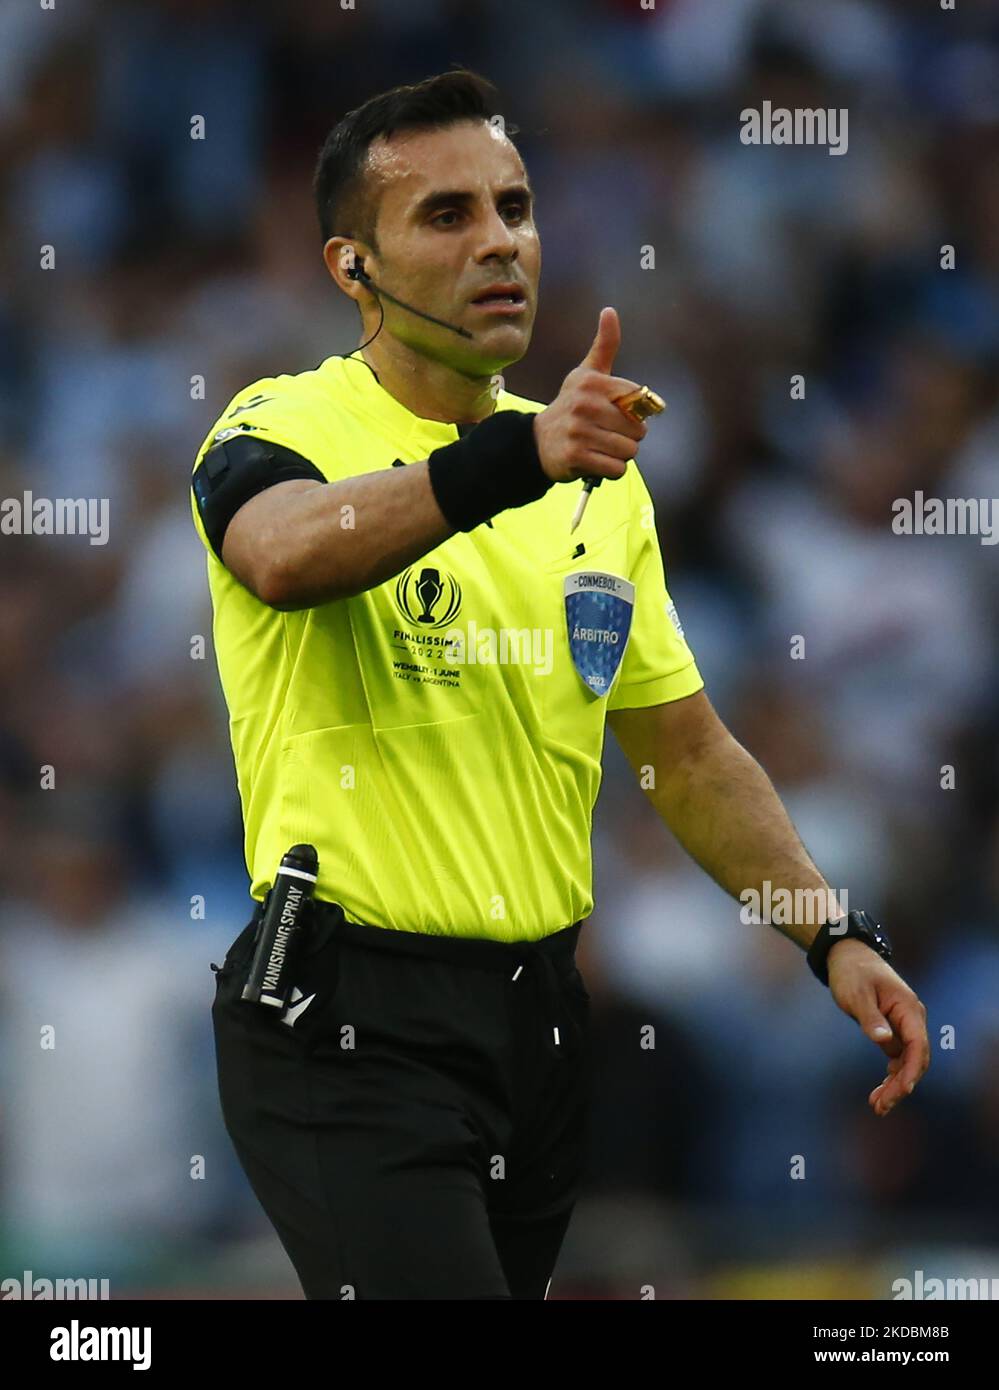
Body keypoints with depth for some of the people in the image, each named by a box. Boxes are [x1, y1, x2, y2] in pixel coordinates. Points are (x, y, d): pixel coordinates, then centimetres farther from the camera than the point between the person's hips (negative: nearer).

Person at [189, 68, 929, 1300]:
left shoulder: (597, 476, 14)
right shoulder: (286, 424, -7)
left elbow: (690, 754, 18)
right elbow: (286, 551, -32)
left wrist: (833, 937, 5)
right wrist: (516, 455, -47)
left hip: (541, 1011, 7)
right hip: (349, 1015, -7)